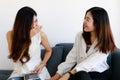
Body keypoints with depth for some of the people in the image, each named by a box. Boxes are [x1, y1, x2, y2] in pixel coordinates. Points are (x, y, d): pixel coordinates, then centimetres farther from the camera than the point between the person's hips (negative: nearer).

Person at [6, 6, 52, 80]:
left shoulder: (40, 34, -9)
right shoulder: (11, 34, -9)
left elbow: (49, 50, 10)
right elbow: (15, 58, -18)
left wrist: (42, 65, -7)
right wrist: (28, 37, -23)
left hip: (37, 72, -1)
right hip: (19, 73, 1)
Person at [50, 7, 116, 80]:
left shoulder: (106, 43, -10)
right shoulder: (80, 36, 3)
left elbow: (89, 64, -23)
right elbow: (71, 59, -1)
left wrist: (69, 74, -33)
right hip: (80, 72, 3)